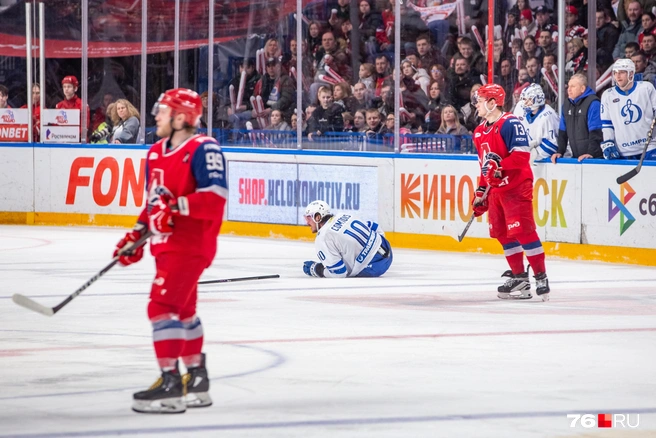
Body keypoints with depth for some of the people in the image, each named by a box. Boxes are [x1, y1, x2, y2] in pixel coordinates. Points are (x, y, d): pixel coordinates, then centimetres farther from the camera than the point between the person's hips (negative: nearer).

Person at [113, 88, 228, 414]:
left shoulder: (203, 149, -16)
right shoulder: (156, 153, 13)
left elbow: (215, 196, -25)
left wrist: (177, 206, -30)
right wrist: (136, 236, 18)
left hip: (190, 243, -10)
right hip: (167, 244, 10)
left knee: (162, 306, -16)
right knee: (182, 310, 18)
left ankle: (170, 384, -15)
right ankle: (197, 380, 30)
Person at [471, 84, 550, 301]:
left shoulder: (510, 124, -15)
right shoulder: (480, 132, 15)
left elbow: (522, 154, -22)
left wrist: (500, 166, -30)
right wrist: (481, 192, 22)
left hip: (516, 187, -9)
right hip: (495, 189, 9)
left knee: (522, 231, -14)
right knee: (502, 233, 9)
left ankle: (541, 277, -9)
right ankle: (518, 276, 16)